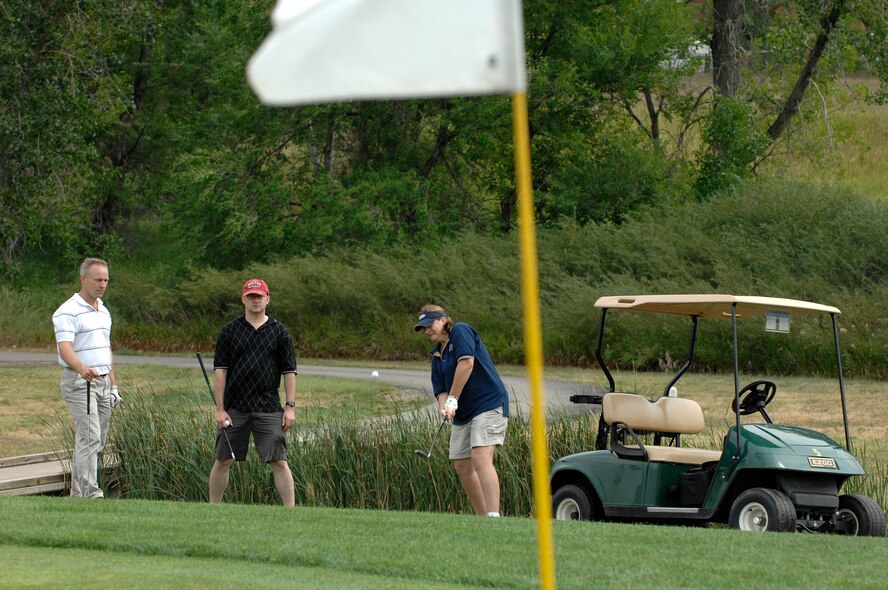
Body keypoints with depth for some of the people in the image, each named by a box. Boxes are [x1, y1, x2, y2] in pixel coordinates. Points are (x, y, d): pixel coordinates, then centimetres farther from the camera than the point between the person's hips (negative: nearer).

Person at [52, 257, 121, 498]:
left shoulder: (103, 311, 17)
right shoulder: (68, 311, -10)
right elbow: (64, 347, -23)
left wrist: (113, 384, 22)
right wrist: (82, 369, -41)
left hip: (103, 381, 8)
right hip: (79, 382, -8)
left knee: (98, 440, 7)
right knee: (89, 436, -17)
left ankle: (77, 494, 14)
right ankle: (91, 493, -20)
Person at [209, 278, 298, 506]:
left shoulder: (279, 331, 6)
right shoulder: (230, 331, 5)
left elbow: (289, 371, 6)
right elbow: (220, 370, 2)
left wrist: (290, 406, -2)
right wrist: (220, 409, -4)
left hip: (269, 408, -1)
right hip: (234, 408, 1)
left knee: (279, 462, -7)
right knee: (222, 460, 6)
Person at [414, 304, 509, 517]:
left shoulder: (461, 331, -4)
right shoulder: (436, 356, 18)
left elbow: (467, 362, -18)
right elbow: (441, 390, 11)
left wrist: (453, 399, -14)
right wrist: (444, 407, -13)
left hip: (488, 403, -9)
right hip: (463, 413, 9)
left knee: (481, 458, -22)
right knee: (462, 466, 5)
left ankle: (493, 516, -29)